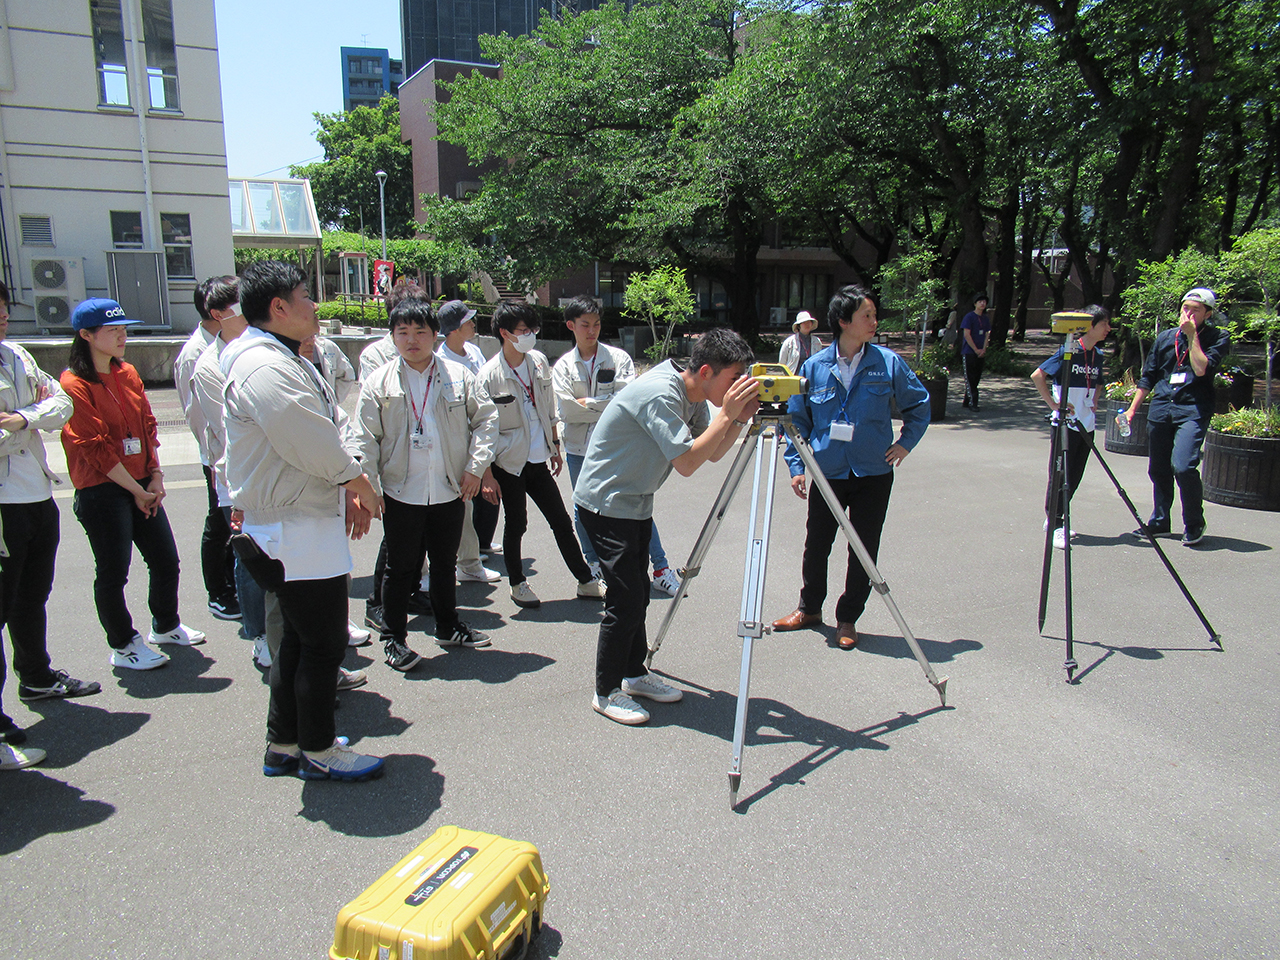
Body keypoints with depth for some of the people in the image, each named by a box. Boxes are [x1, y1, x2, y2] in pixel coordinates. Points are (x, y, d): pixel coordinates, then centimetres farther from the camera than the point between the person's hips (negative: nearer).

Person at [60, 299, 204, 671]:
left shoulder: (128, 374, 9)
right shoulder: (74, 385, -13)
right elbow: (96, 449, -15)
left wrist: (156, 478, 1)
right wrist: (137, 491, -11)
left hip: (142, 486, 7)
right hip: (102, 492, -7)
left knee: (166, 560, 13)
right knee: (113, 573, 4)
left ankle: (166, 626, 35)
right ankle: (123, 646, 20)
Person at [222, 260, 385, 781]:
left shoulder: (286, 361, 17)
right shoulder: (263, 368, -20)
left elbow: (332, 428, 16)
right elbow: (311, 442, -24)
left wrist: (349, 491, 5)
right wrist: (359, 483, -7)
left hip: (308, 519, 11)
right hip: (297, 529, -11)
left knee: (299, 638, 19)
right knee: (323, 642, 1)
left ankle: (284, 744, 33)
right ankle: (317, 751, 18)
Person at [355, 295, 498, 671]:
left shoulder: (458, 376, 2)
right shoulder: (379, 382, -1)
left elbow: (486, 417, 6)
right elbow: (366, 439, 0)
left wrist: (475, 466, -3)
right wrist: (368, 488, -6)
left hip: (450, 491, 2)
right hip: (401, 494, -2)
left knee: (445, 563, 17)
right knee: (401, 568, 7)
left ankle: (448, 627, 35)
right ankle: (394, 637, 22)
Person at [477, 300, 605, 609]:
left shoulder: (539, 363, 2)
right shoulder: (490, 375, -14)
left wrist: (554, 446, 17)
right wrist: (487, 475, -12)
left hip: (538, 460, 5)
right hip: (510, 462, -5)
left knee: (562, 522, 9)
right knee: (516, 525, 8)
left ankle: (586, 581, 19)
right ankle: (517, 584, 27)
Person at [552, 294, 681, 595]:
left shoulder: (618, 358, 1)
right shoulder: (563, 366, 5)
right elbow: (565, 410, -8)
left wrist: (588, 404, -13)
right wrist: (607, 408, -12)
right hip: (579, 449, 2)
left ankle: (661, 569, 6)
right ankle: (594, 565, 33)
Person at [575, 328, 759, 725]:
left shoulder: (692, 397, 1)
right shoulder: (659, 394, -27)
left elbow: (713, 453, 6)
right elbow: (686, 462, -30)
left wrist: (740, 417, -10)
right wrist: (727, 413, -27)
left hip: (636, 503, 9)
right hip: (606, 503, -9)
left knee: (637, 592, 14)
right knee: (625, 599, -7)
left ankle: (634, 673, 29)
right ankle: (606, 692, 7)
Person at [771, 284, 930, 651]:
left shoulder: (888, 363, -3)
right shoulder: (814, 367, -2)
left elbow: (919, 404, 12)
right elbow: (797, 418, 6)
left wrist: (906, 442, 1)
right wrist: (796, 466, -1)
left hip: (873, 473, 0)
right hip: (827, 473, 1)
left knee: (863, 550, 5)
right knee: (816, 544, 11)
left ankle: (848, 619, 23)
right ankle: (809, 608, 33)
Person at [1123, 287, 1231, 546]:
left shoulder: (1217, 338, 1)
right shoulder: (1166, 337, 12)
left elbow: (1201, 369, -16)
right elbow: (1148, 376, 17)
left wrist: (1192, 335, -11)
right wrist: (1132, 408, 13)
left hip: (1193, 410, -5)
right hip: (1161, 407, 5)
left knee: (1183, 466, -19)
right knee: (1158, 469, 8)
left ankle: (1194, 524, 0)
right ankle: (1159, 522, 23)